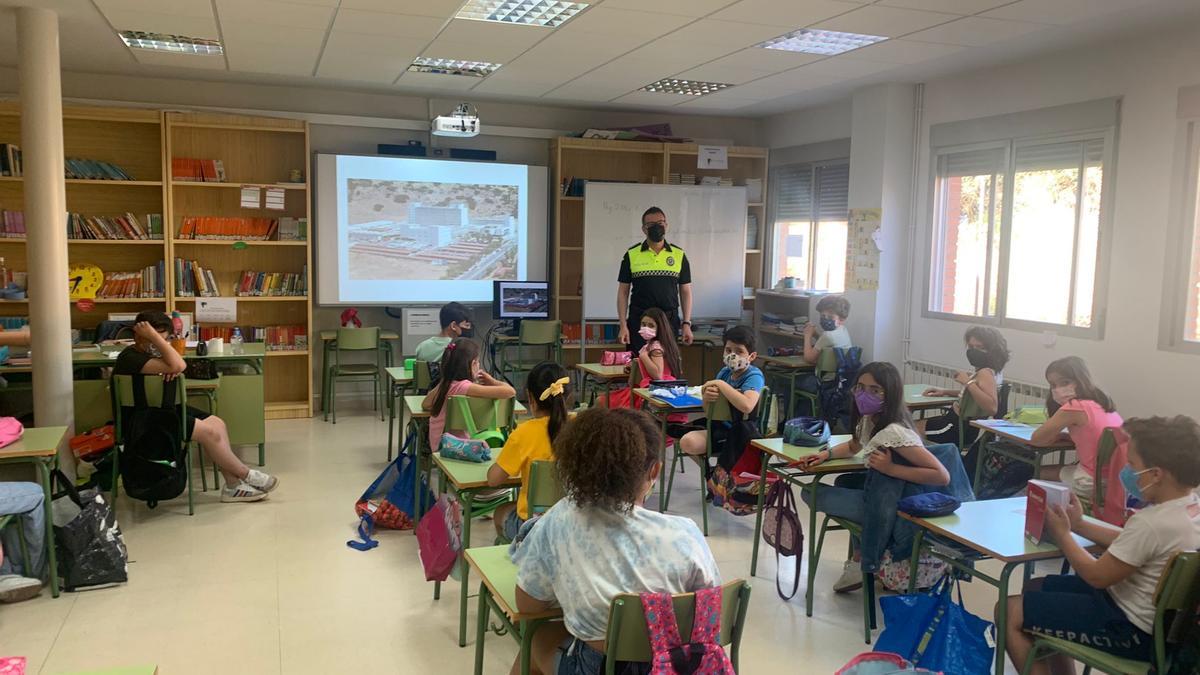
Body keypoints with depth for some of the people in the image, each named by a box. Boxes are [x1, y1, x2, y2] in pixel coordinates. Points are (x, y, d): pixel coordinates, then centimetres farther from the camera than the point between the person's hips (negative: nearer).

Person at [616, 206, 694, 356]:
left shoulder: (679, 255, 8)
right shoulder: (632, 255, 4)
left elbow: (685, 291, 9)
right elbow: (623, 292, 4)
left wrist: (686, 324, 1)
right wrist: (623, 325, -3)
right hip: (638, 321, -1)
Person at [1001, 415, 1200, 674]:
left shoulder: (1151, 523, -31)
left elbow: (1097, 576, -19)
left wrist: (1061, 534, -6)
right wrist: (1080, 525, 8)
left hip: (1130, 629, -10)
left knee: (1008, 611, -10)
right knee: (1036, 588, 21)